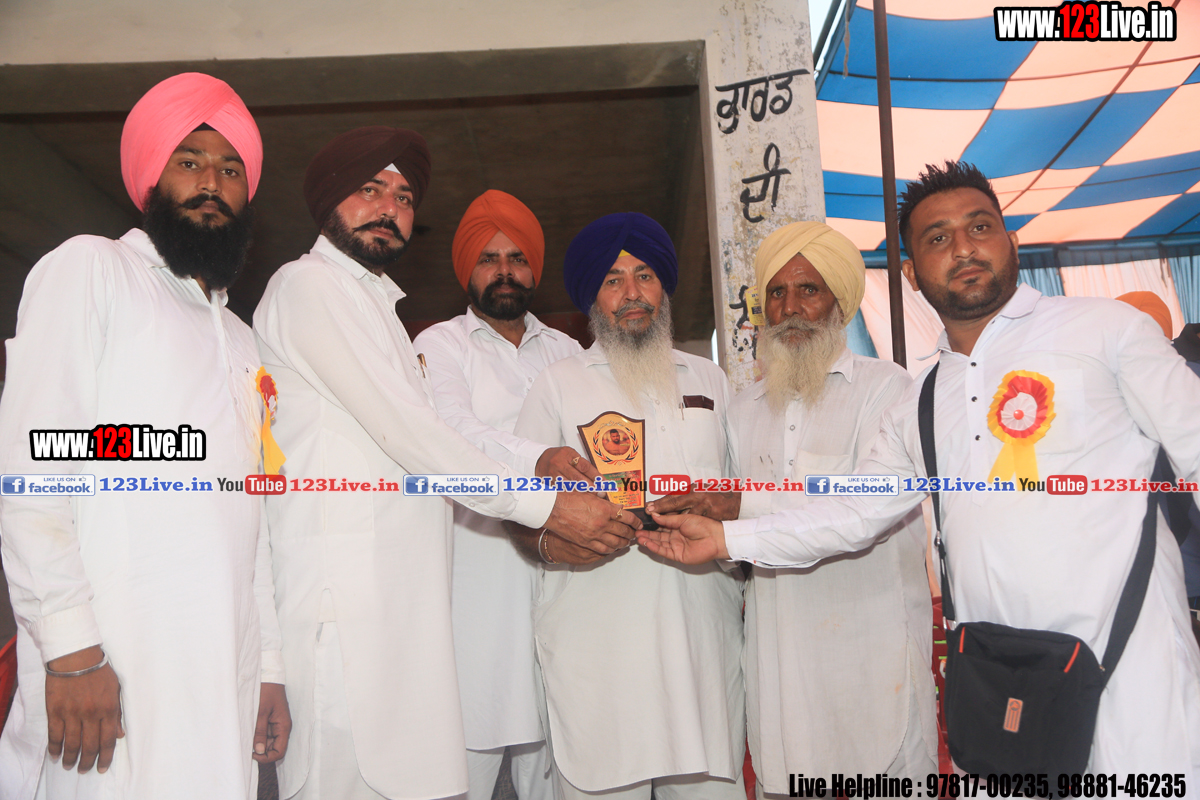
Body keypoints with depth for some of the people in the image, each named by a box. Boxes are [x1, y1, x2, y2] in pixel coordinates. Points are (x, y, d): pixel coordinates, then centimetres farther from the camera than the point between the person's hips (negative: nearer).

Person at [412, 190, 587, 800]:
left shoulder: (565, 350, 20)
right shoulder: (440, 344, 7)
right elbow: (454, 431, -12)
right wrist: (536, 460, -29)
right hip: (475, 572, -3)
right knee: (469, 745, -5)